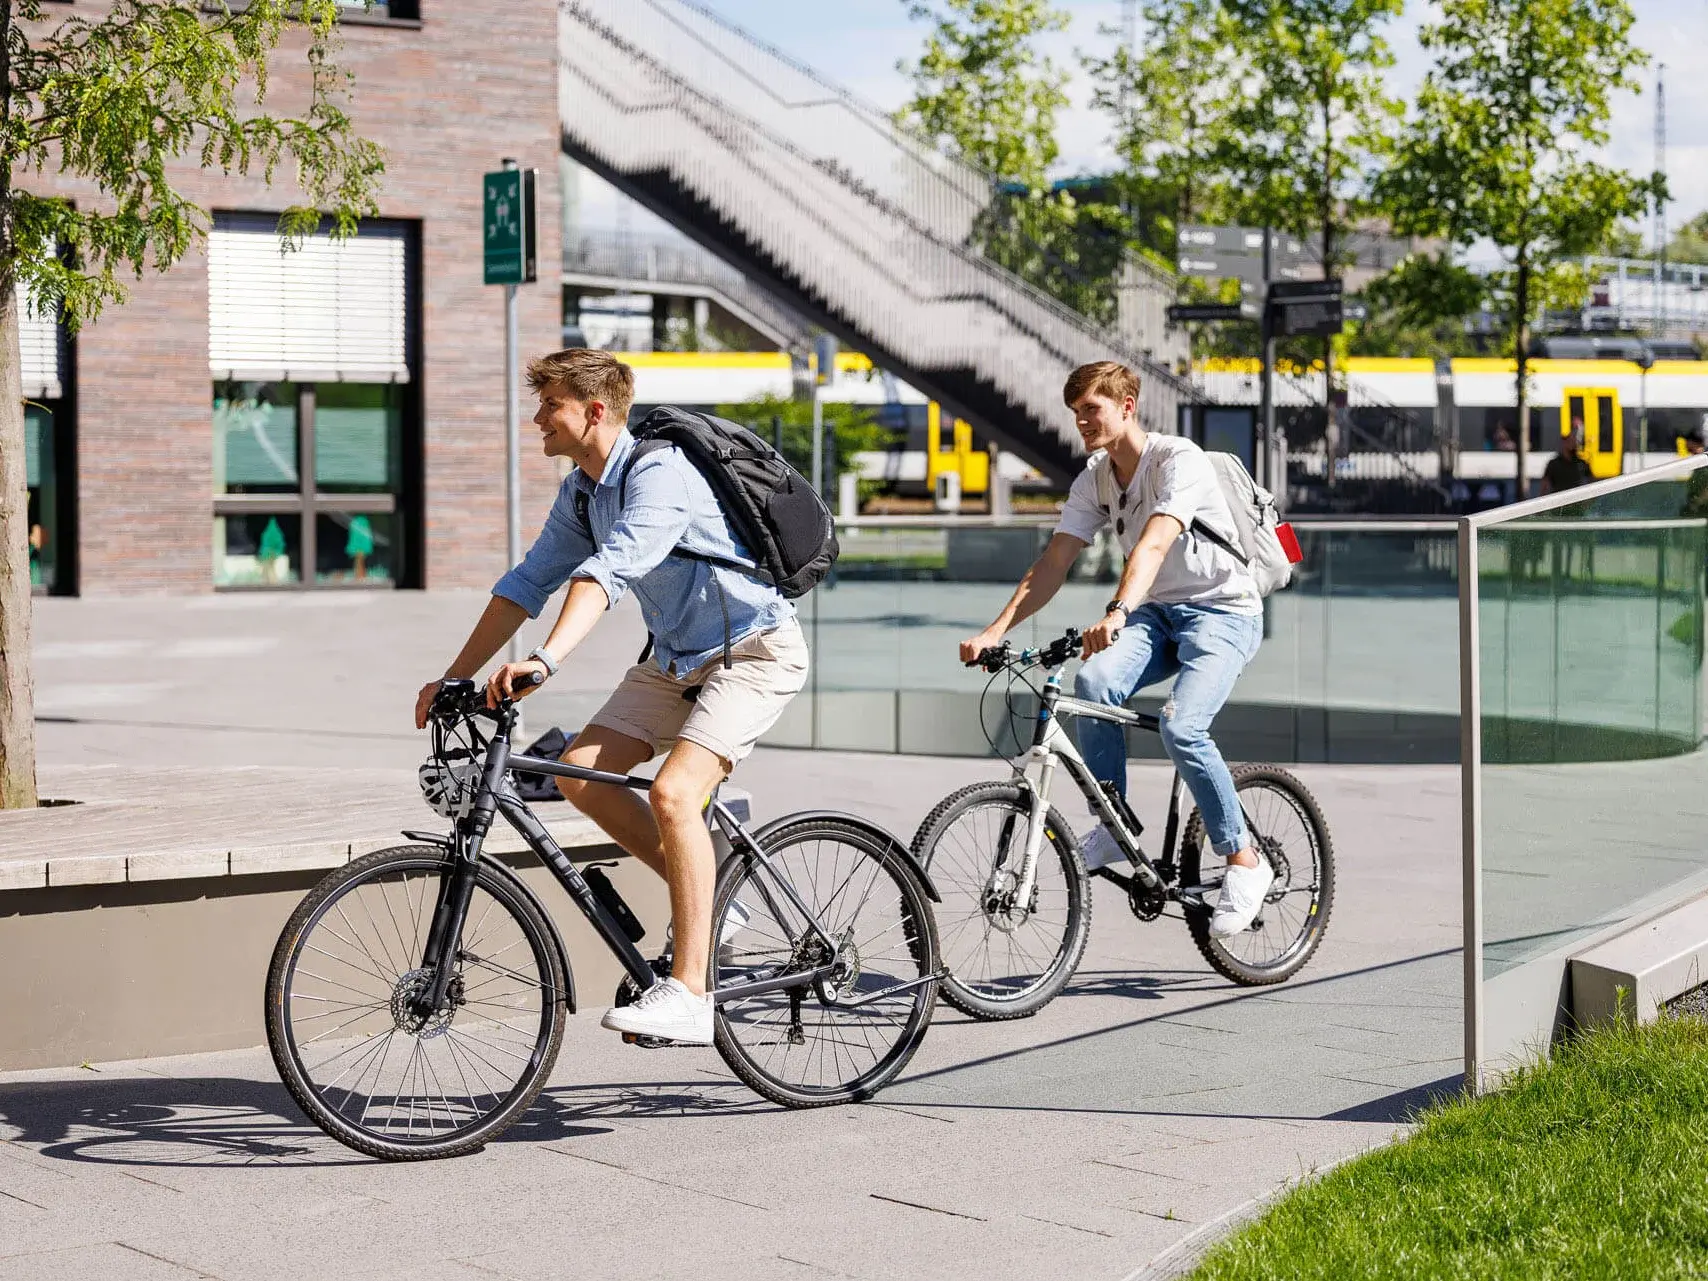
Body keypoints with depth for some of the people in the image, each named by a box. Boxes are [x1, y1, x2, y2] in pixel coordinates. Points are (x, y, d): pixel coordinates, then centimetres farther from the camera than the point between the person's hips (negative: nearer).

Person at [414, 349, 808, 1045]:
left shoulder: (660, 473, -25)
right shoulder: (581, 491, 3)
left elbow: (608, 572, -39)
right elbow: (528, 583, 8)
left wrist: (544, 661, -51)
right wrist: (455, 677, 4)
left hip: (756, 651, -9)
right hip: (677, 656, 9)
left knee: (672, 791, -26)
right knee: (579, 771, -6)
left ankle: (688, 998, -25)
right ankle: (700, 890, 11)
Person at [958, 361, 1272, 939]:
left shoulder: (1178, 459, -18)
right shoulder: (1093, 481, 4)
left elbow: (1153, 543, -34)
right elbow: (1052, 565, -1)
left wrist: (1116, 613, -50)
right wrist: (995, 630, -14)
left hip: (1222, 612, -6)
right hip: (1157, 612, 6)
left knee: (1180, 726, -29)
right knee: (1094, 681, -27)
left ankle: (1244, 862, -12)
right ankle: (1112, 826, -11)